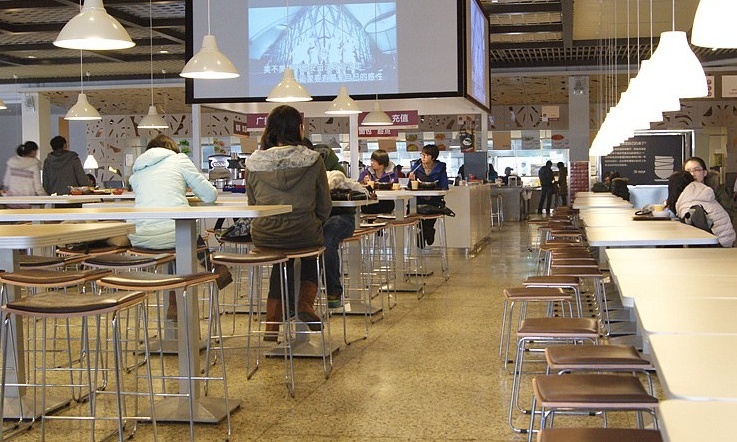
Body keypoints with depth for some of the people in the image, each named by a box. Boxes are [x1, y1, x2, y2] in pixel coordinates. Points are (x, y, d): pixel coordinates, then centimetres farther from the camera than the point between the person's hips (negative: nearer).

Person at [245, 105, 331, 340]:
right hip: (302, 233, -2)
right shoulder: (313, 161, -6)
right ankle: (306, 301, 18)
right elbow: (324, 206, 1)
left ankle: (272, 324, 32)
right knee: (315, 244, 34)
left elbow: (252, 203, 9)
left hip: (263, 236, 2)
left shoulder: (253, 162, 0)